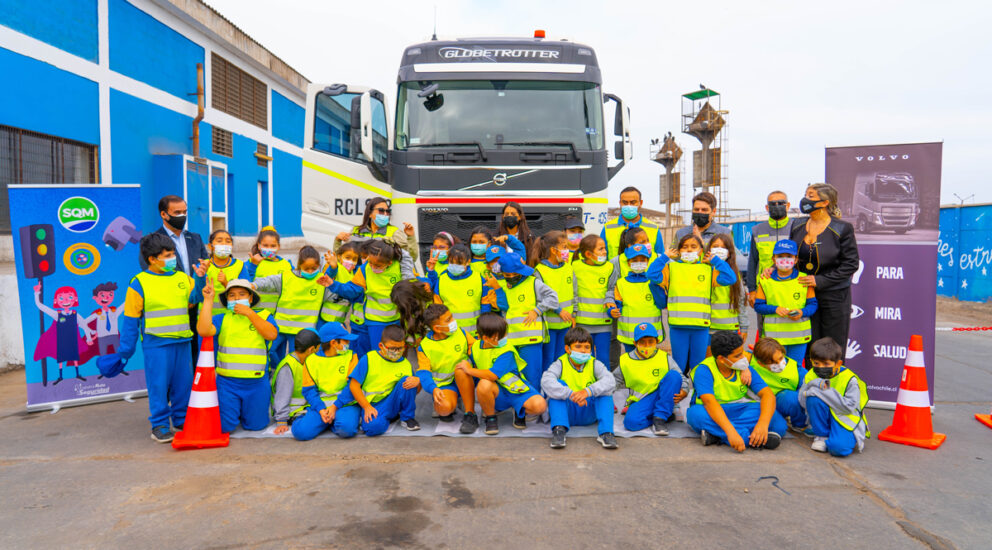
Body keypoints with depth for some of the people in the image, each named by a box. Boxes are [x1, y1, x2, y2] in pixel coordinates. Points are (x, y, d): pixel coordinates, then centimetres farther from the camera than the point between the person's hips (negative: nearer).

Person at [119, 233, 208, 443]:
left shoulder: (182, 278, 10)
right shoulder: (139, 283, -2)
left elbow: (194, 297, -4)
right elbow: (130, 319, 0)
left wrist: (199, 278, -18)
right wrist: (126, 349, 0)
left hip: (182, 341, 4)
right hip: (156, 344, -4)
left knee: (183, 384, 11)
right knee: (158, 386, 2)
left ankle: (182, 420, 25)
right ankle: (159, 425, 14)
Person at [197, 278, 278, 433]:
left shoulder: (264, 316, 5)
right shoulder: (222, 318, 4)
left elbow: (272, 334, -15)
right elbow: (203, 331, -16)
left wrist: (249, 313, -16)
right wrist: (208, 299, -15)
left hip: (256, 383, 0)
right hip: (227, 382, 0)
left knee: (256, 425, 9)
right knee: (224, 427, -2)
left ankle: (245, 409, 40)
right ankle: (236, 408, 30)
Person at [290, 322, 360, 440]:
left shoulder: (350, 356, 5)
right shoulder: (311, 360, 6)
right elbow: (308, 390, 2)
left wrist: (335, 407, -14)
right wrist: (321, 409, -14)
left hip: (343, 403, 0)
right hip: (320, 404, 1)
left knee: (346, 429, -32)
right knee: (300, 432, -24)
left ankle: (333, 422, 2)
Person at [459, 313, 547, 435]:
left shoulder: (506, 351, -21)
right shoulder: (475, 348, -2)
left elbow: (492, 375, -31)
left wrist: (469, 370, -21)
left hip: (515, 390, -2)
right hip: (497, 394, 2)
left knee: (540, 405, -28)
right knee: (484, 384, -36)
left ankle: (520, 412, 9)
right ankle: (490, 417, -7)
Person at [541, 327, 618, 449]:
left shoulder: (595, 364, -1)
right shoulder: (560, 364, -6)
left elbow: (610, 381, -22)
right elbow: (546, 381, -28)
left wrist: (588, 391, -40)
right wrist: (571, 394, -41)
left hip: (589, 413, 1)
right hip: (566, 412, -1)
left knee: (605, 390, -20)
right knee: (558, 384, -24)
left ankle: (606, 432, -28)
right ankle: (559, 430, -33)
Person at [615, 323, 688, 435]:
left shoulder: (665, 358, 3)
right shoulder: (626, 361, 5)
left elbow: (682, 379, 3)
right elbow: (615, 381, 18)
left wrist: (683, 392, -18)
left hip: (663, 399, 1)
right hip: (641, 402, 0)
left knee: (674, 375, -26)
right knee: (631, 422, -34)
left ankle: (660, 417, -22)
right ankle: (666, 415, -7)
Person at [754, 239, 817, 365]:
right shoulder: (766, 281, 1)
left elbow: (813, 304, 4)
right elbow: (758, 305, 1)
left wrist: (802, 312, -15)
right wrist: (775, 309, -14)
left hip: (799, 335, 1)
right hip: (774, 335, -1)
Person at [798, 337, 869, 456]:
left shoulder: (849, 379, -13)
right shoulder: (811, 376, 0)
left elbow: (849, 407, -21)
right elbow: (803, 402, -9)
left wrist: (827, 392, -26)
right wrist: (814, 385, -27)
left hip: (845, 418, -4)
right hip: (822, 419, 4)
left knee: (839, 448, -32)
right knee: (813, 399, -29)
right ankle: (821, 436, -8)